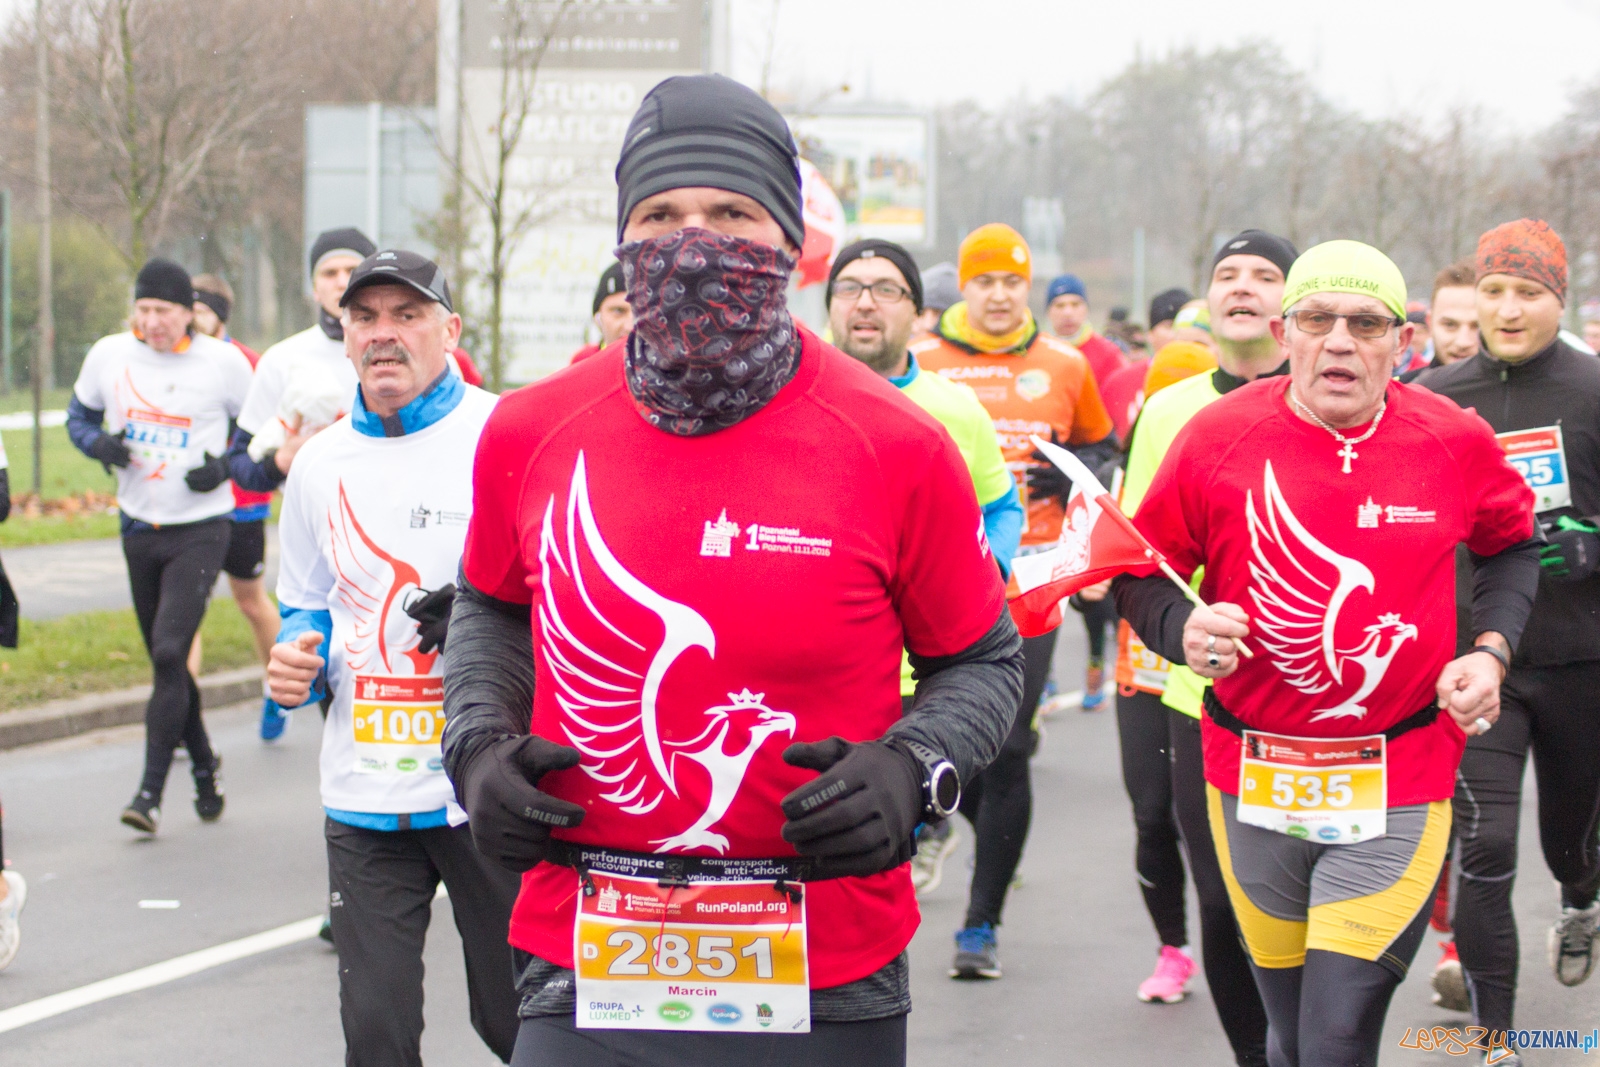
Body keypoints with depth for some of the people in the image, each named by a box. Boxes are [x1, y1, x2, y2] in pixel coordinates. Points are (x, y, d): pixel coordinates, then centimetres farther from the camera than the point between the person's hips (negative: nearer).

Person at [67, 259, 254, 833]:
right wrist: (99, 443, -9)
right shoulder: (109, 355, 0)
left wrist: (225, 466, -15)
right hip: (139, 528, 4)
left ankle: (151, 791, -12)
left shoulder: (224, 363, -8)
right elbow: (78, 416, 14)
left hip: (201, 530, -4)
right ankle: (203, 765, 33)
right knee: (166, 661, 12)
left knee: (169, 653, -17)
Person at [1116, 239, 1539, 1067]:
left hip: (1398, 791, -1)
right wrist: (1180, 628, -17)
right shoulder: (1218, 437, -6)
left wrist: (1491, 649, 1)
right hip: (1252, 779, 1)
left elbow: (1512, 545, 17)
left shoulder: (1455, 442, -3)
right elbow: (1140, 571, 4)